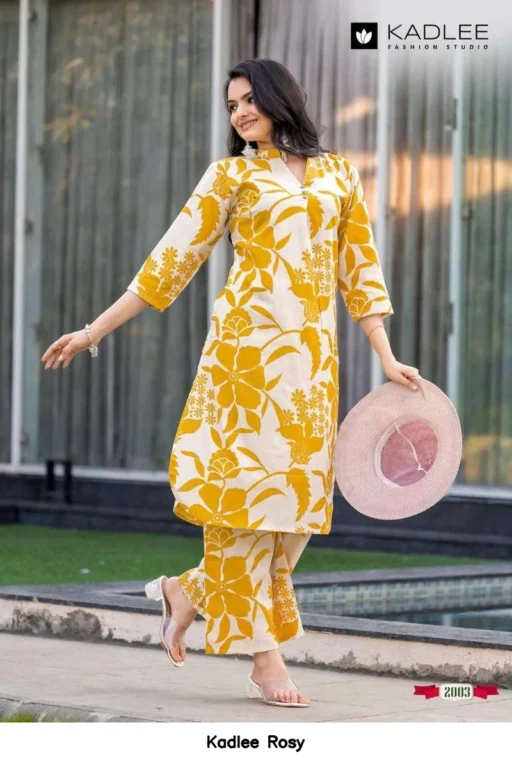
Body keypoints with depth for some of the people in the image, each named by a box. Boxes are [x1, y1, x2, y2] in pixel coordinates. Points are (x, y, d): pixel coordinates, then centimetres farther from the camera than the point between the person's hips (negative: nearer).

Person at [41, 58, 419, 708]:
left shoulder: (338, 175, 15)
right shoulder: (231, 176, 7)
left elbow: (359, 268, 16)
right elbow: (171, 261, 7)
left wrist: (387, 359, 9)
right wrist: (94, 331, 3)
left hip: (314, 356, 4)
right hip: (249, 342, -4)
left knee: (298, 490, 1)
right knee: (247, 482, -5)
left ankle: (190, 591, 21)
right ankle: (264, 657, -2)